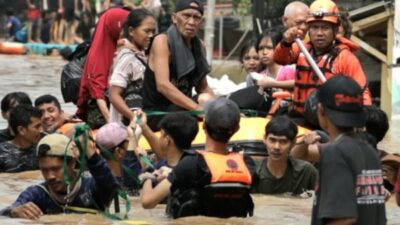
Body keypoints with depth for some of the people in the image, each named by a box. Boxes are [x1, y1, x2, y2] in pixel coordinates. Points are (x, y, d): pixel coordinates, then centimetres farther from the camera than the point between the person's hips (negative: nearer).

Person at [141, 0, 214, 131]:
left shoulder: (198, 46, 9)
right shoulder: (162, 41, -12)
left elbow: (203, 88, 13)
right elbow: (163, 85, -26)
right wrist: (198, 108, -37)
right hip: (156, 114, -7)